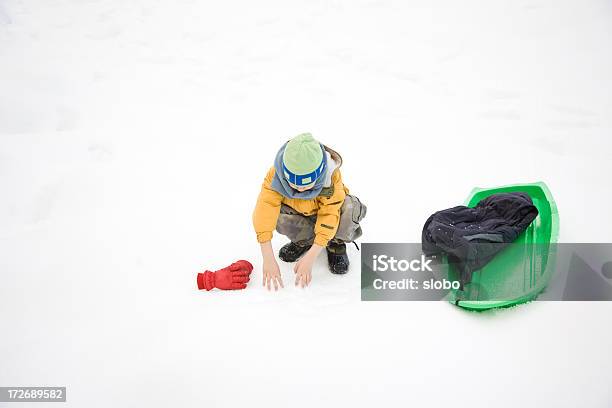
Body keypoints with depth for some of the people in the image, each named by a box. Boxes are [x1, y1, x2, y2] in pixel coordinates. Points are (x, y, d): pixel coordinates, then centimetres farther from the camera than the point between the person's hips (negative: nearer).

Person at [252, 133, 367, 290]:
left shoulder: (331, 176, -35)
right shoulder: (277, 173, -33)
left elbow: (329, 216, -35)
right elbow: (265, 210, -37)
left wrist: (309, 258, -40)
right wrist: (268, 259, -42)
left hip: (326, 209, -2)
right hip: (299, 213, 2)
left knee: (350, 209, -35)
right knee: (276, 214, -32)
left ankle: (336, 243, -4)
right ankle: (303, 240, -2)